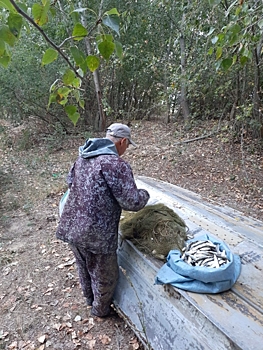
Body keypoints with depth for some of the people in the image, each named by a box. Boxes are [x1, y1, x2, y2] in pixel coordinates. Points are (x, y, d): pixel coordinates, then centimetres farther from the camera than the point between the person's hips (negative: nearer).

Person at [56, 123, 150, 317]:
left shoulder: (83, 157, 6)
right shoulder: (116, 164, -20)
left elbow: (70, 181, 22)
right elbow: (132, 202, -19)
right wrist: (145, 194, 1)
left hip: (71, 226, 8)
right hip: (96, 233, -8)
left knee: (84, 268, 31)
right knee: (104, 275, 20)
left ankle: (90, 298, 55)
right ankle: (101, 309, 44)